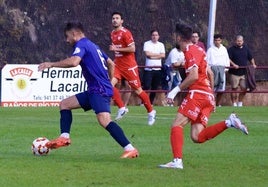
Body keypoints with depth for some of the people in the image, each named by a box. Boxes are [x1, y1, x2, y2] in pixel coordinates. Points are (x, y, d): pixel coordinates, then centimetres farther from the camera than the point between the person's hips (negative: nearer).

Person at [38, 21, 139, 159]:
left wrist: (51, 64, -20)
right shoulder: (92, 45, 22)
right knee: (64, 104, 16)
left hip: (100, 90, -11)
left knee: (104, 120, -27)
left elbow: (74, 62, -27)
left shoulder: (81, 45, -7)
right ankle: (64, 137, 7)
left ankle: (130, 149, -32)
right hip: (94, 90, 11)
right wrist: (109, 82, 32)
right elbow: (110, 63, 29)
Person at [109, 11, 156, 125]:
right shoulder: (113, 34, 10)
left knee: (138, 90, 0)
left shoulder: (125, 33, -14)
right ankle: (121, 108, -4)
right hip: (117, 65, 7)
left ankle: (151, 112, 16)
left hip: (129, 66, -7)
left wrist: (117, 49, -20)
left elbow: (132, 48, -20)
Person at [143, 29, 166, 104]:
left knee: (155, 87, 5)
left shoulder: (161, 45, 12)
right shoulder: (147, 43, 2)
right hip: (148, 69, -4)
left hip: (158, 69, 4)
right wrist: (158, 54, -3)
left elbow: (163, 55, -1)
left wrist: (152, 56, -8)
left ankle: (151, 102, 15)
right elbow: (147, 54, -13)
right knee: (146, 86, -14)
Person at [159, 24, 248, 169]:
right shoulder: (198, 50, 21)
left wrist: (176, 90, -16)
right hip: (208, 96, 9)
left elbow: (193, 76, -19)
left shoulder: (190, 51, -7)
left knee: (177, 125, -10)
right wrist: (212, 97, 32)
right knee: (197, 137, -1)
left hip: (197, 94, -9)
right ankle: (229, 123, -8)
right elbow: (210, 74, 26)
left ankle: (177, 161, -23)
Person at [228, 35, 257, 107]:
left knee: (244, 89, 1)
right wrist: (233, 64, -23)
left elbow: (251, 58, 21)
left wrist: (253, 64, 4)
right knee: (234, 88, -1)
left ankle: (240, 103, 17)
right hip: (234, 73, -4)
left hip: (244, 73, 4)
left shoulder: (246, 49, 14)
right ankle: (234, 104, 6)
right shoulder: (231, 49, -1)